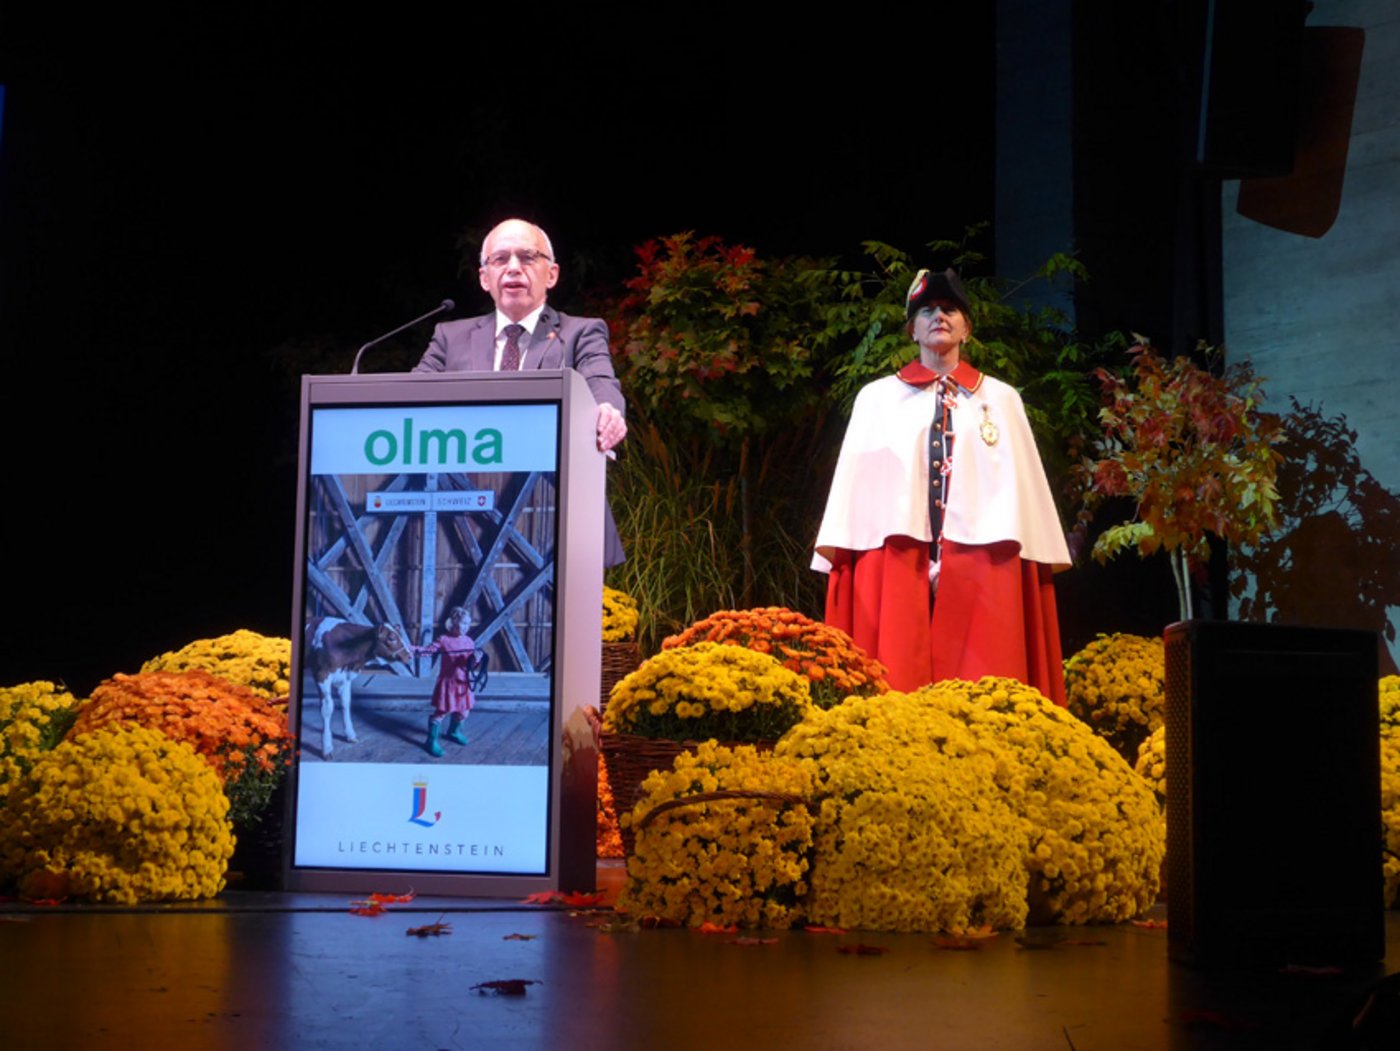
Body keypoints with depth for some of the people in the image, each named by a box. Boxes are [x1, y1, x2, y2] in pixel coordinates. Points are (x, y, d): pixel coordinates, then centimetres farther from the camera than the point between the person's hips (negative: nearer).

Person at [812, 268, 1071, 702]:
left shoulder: (1001, 400, 17)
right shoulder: (876, 397, 16)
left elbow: (1022, 484, 12)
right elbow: (853, 481, 10)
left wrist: (1036, 556, 5)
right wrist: (840, 550, 0)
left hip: (981, 562, 0)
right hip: (896, 560, 0)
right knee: (896, 683, -6)